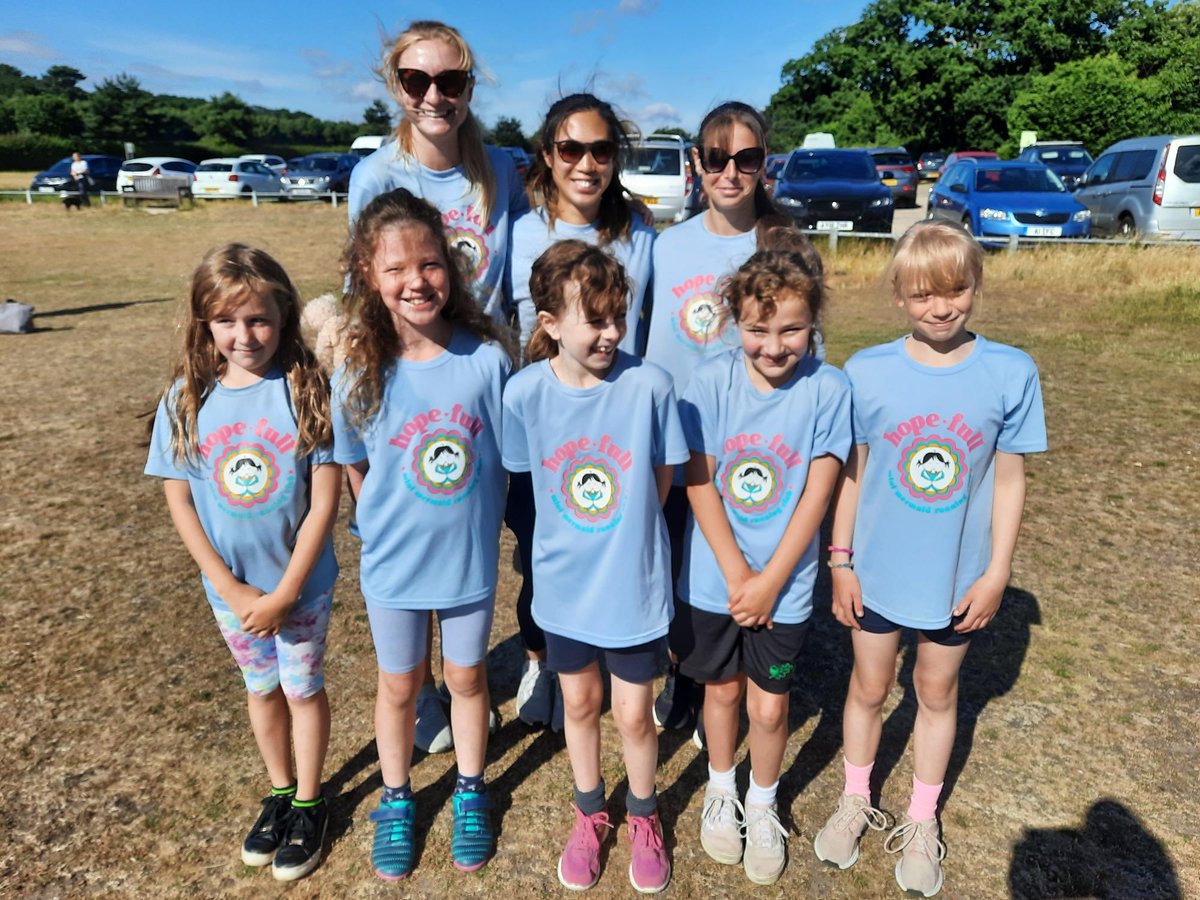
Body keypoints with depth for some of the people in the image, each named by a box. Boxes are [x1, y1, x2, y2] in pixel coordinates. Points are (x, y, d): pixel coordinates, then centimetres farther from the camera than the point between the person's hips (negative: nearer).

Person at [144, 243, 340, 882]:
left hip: (301, 582, -3)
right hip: (232, 586, 3)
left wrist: (284, 593, -16)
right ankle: (279, 791, 43)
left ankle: (308, 803, 36)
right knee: (261, 687, 21)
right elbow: (178, 500, -7)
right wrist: (232, 589, -12)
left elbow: (324, 501, -17)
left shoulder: (307, 389, -18)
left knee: (303, 687, 15)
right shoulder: (187, 398, -10)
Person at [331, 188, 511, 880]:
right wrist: (389, 525, -2)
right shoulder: (360, 374, -16)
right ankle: (397, 801, 45)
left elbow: (506, 455, -4)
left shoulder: (487, 358, -17)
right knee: (400, 686, 20)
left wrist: (478, 520, -2)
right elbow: (354, 468, -2)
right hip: (394, 563, 0)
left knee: (467, 676, 20)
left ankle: (471, 792, 45)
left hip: (472, 558, 0)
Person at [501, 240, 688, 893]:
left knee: (633, 713, 13)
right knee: (579, 701, 21)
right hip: (564, 582, 2)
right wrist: (578, 538, 0)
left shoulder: (648, 384, -19)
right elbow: (526, 473, 1)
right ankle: (589, 814, 48)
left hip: (633, 582, -2)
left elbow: (661, 476, -5)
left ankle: (644, 818, 43)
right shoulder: (525, 392, -15)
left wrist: (623, 536, -1)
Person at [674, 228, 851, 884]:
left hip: (785, 584, 0)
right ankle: (721, 790, 45)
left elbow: (816, 497, -11)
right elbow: (699, 485, -10)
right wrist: (736, 574, -13)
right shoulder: (710, 382, -13)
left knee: (770, 706, 12)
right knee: (721, 688, 19)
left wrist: (769, 580, -12)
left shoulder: (828, 389, -13)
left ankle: (763, 806, 41)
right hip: (712, 579, 1)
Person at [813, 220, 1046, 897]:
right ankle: (857, 802, 42)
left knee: (937, 694, 19)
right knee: (869, 688, 17)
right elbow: (850, 471, -4)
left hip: (958, 575, 0)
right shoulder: (868, 371, -11)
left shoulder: (1011, 373, -11)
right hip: (878, 569, 0)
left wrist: (997, 572, -5)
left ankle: (922, 820, 41)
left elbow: (1010, 477, -5)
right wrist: (841, 561, -3)